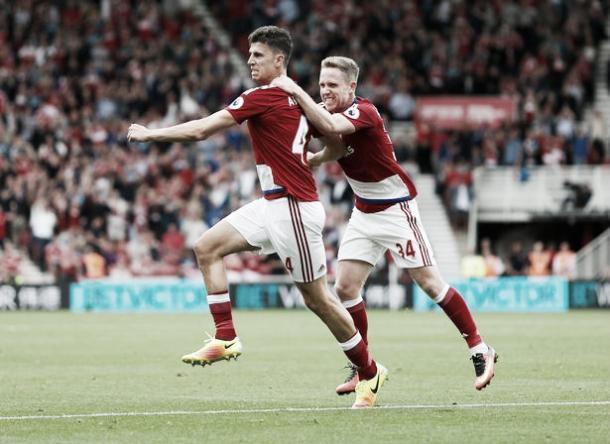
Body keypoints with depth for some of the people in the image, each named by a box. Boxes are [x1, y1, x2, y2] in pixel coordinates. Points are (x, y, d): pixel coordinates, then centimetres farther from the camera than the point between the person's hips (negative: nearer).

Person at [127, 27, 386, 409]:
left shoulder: (265, 97, -16)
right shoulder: (294, 97, 10)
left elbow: (200, 130, -15)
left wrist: (150, 134, -5)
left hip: (293, 206, -10)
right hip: (273, 204, 10)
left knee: (317, 298, -2)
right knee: (208, 247, 3)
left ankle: (370, 373, 11)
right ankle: (226, 338, 1)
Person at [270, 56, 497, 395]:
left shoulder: (364, 112, -23)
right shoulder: (330, 112, 4)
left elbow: (330, 126, -42)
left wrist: (296, 91, -40)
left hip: (396, 208, -8)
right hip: (364, 212, 8)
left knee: (430, 283, -7)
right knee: (345, 288, -1)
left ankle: (481, 351, 4)